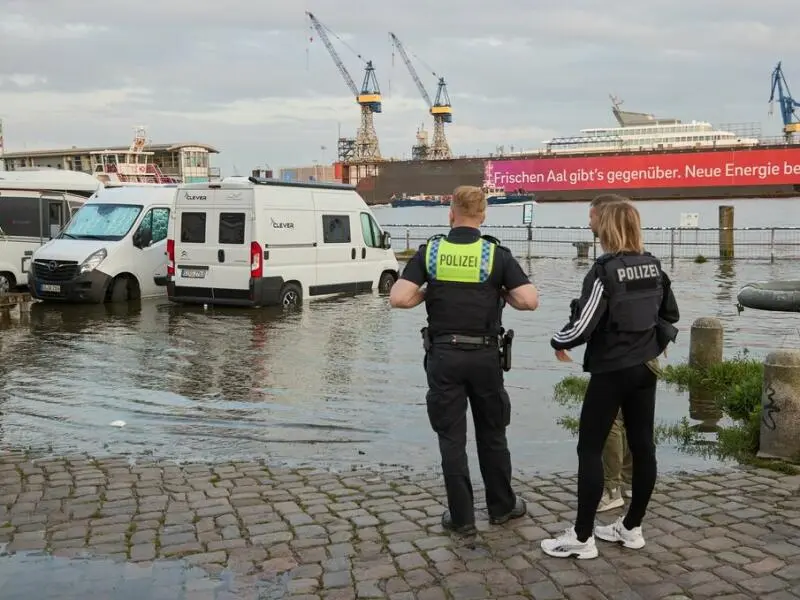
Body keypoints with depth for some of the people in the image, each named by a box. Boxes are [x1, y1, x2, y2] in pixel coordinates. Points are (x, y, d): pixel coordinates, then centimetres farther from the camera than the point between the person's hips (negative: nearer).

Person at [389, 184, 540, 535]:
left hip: (443, 355, 0)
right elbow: (529, 301, -11)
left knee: (451, 437, 7)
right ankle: (501, 506, 28)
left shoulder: (430, 251, -3)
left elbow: (399, 299, -11)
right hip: (484, 355, 0)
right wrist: (502, 295, 8)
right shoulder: (496, 254, -5)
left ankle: (461, 517, 12)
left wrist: (426, 293, 7)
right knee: (492, 433, 16)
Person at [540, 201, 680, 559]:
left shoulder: (605, 270, -16)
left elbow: (583, 325, -20)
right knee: (642, 446, 10)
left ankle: (582, 538, 3)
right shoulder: (653, 266, 5)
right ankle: (632, 528, 22)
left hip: (611, 370, -7)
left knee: (590, 449, 0)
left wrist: (558, 342, -3)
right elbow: (671, 315, 15)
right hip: (646, 368, 7)